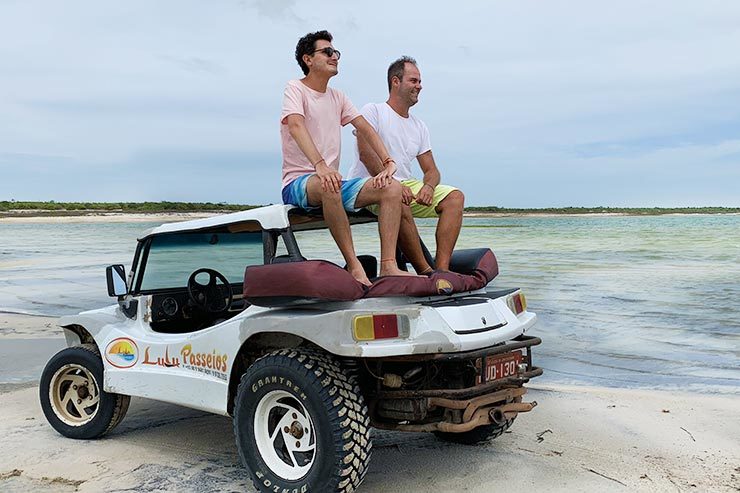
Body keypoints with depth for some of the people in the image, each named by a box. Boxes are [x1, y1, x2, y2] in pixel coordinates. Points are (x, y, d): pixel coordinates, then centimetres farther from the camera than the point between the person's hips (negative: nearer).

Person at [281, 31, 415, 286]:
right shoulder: (295, 89, -3)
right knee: (329, 186, -41)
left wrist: (388, 162, -6)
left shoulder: (338, 97, 19)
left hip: (332, 180, 7)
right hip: (298, 183, -7)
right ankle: (353, 265, -35)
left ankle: (388, 265, -22)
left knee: (392, 187, -13)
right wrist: (320, 165, -39)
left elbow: (366, 129, 13)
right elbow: (296, 126, -21)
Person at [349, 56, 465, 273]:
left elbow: (431, 170, 15)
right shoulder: (373, 111, 0)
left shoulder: (420, 127, 19)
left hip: (406, 184, 7)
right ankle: (425, 272, -31)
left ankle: (442, 270, -28)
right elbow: (365, 153, -15)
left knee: (455, 197, -13)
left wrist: (428, 186, -10)